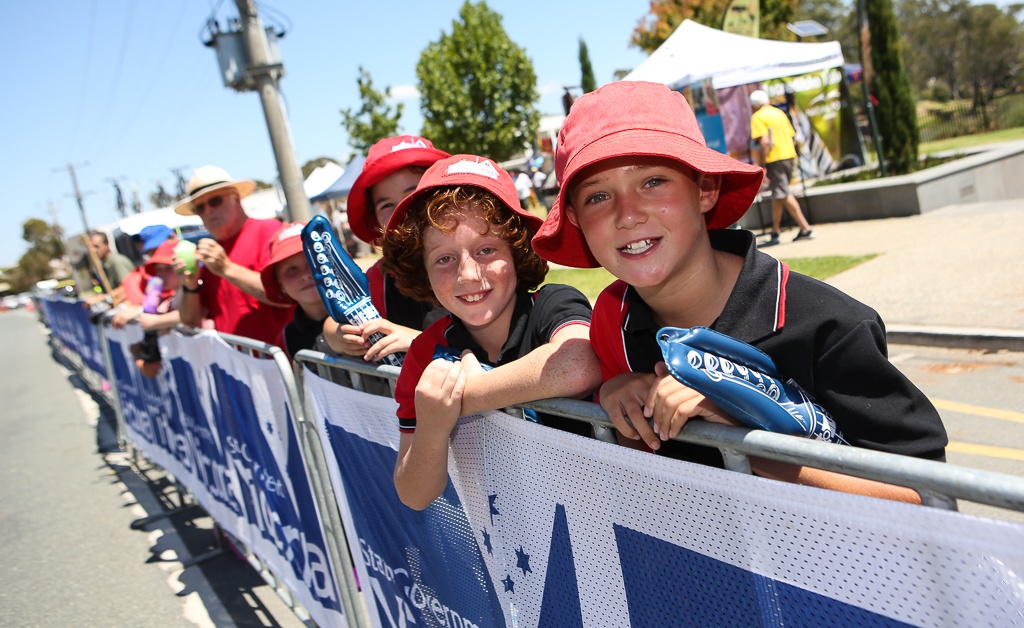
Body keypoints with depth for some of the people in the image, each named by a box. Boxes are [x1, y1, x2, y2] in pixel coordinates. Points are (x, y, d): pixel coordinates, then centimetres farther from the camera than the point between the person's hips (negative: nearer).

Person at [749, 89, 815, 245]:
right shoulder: (779, 113, 18)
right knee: (777, 195, 16)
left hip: (774, 159, -8)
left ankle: (805, 229, -12)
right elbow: (791, 136, 17)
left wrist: (762, 165, -17)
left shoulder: (757, 117, -5)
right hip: (789, 156, 8)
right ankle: (775, 232, 22)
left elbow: (764, 142, -17)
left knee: (784, 195, -8)